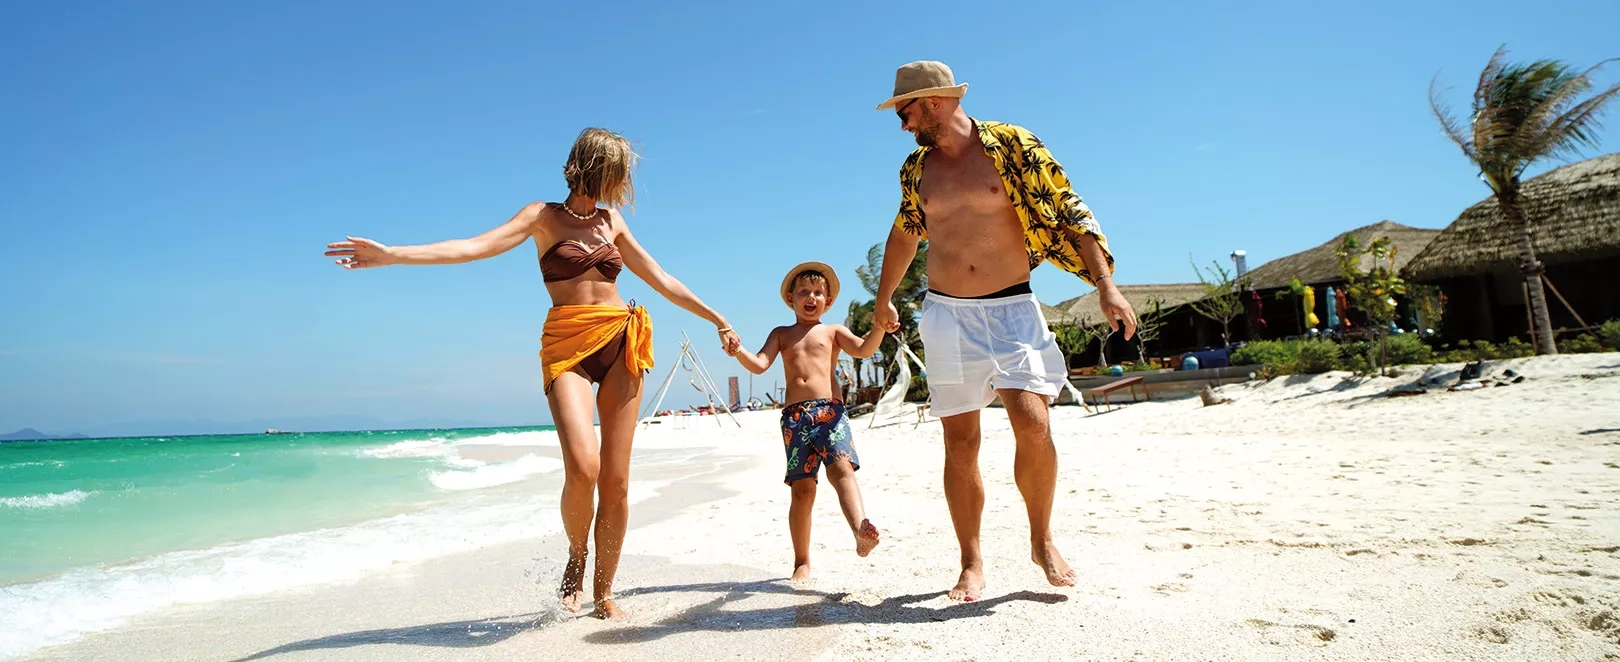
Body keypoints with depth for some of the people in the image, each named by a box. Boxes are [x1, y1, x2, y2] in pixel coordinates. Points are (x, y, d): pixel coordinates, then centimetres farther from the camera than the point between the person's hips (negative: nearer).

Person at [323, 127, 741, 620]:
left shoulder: (612, 221, 17)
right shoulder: (544, 216, 5)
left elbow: (661, 280, 22)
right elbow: (474, 247, -6)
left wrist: (717, 319, 25)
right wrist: (391, 255, -17)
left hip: (622, 343, 4)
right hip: (566, 346, -3)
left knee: (616, 480, -2)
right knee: (583, 468, -22)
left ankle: (604, 592, 13)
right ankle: (575, 558, 8)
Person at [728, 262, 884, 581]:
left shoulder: (833, 331, 15)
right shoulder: (781, 334, 20)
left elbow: (864, 349, -1)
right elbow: (759, 365, 8)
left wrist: (879, 326, -20)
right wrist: (738, 352, -13)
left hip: (830, 410, -1)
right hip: (794, 415, 1)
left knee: (842, 468, -25)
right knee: (802, 488, 1)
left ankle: (861, 531, -44)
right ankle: (802, 562, 10)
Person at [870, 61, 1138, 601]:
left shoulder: (1012, 146, -2)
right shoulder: (916, 168, 10)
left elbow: (1071, 214, -1)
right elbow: (904, 234, 25)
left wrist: (1106, 285, -10)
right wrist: (883, 300, 34)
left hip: (1011, 310, -3)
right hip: (945, 315, 3)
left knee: (1032, 425, -17)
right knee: (960, 444, 2)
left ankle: (1043, 541, 8)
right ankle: (971, 565, 15)